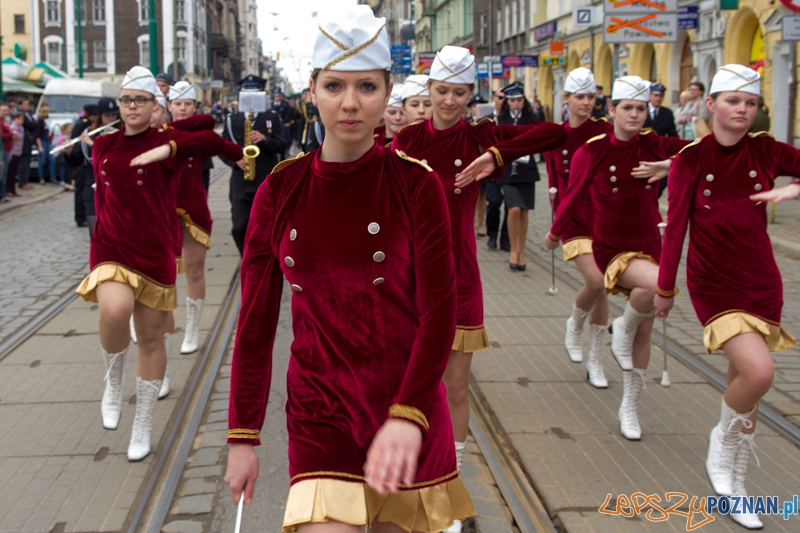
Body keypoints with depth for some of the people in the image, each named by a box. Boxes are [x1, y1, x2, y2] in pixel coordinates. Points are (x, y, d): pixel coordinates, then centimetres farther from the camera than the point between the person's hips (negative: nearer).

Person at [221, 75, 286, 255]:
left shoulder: (272, 117, 6)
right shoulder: (232, 120, 7)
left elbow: (282, 146, -2)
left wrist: (265, 139, -20)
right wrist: (235, 160, -14)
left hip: (268, 182, 0)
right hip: (241, 182, 1)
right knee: (239, 228, -7)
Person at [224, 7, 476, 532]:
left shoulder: (416, 184, -7)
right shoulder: (280, 191, -1)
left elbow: (439, 310, -11)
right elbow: (255, 323, 3)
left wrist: (407, 416, -25)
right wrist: (243, 436, 3)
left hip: (408, 410, -1)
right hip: (319, 414, 1)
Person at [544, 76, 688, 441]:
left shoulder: (655, 146, -3)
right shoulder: (593, 151, -10)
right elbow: (573, 196, 2)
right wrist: (555, 234, 13)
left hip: (649, 244, 4)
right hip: (612, 248, -4)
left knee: (643, 333, 9)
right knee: (656, 283, -34)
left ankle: (629, 407, 26)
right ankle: (623, 329, -2)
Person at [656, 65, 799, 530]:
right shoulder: (691, 159, -7)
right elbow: (676, 226, -5)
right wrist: (665, 289, -1)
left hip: (761, 279, 3)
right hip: (713, 282, -3)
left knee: (743, 380, 11)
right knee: (759, 371, -22)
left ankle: (734, 483, 28)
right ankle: (723, 442, 8)